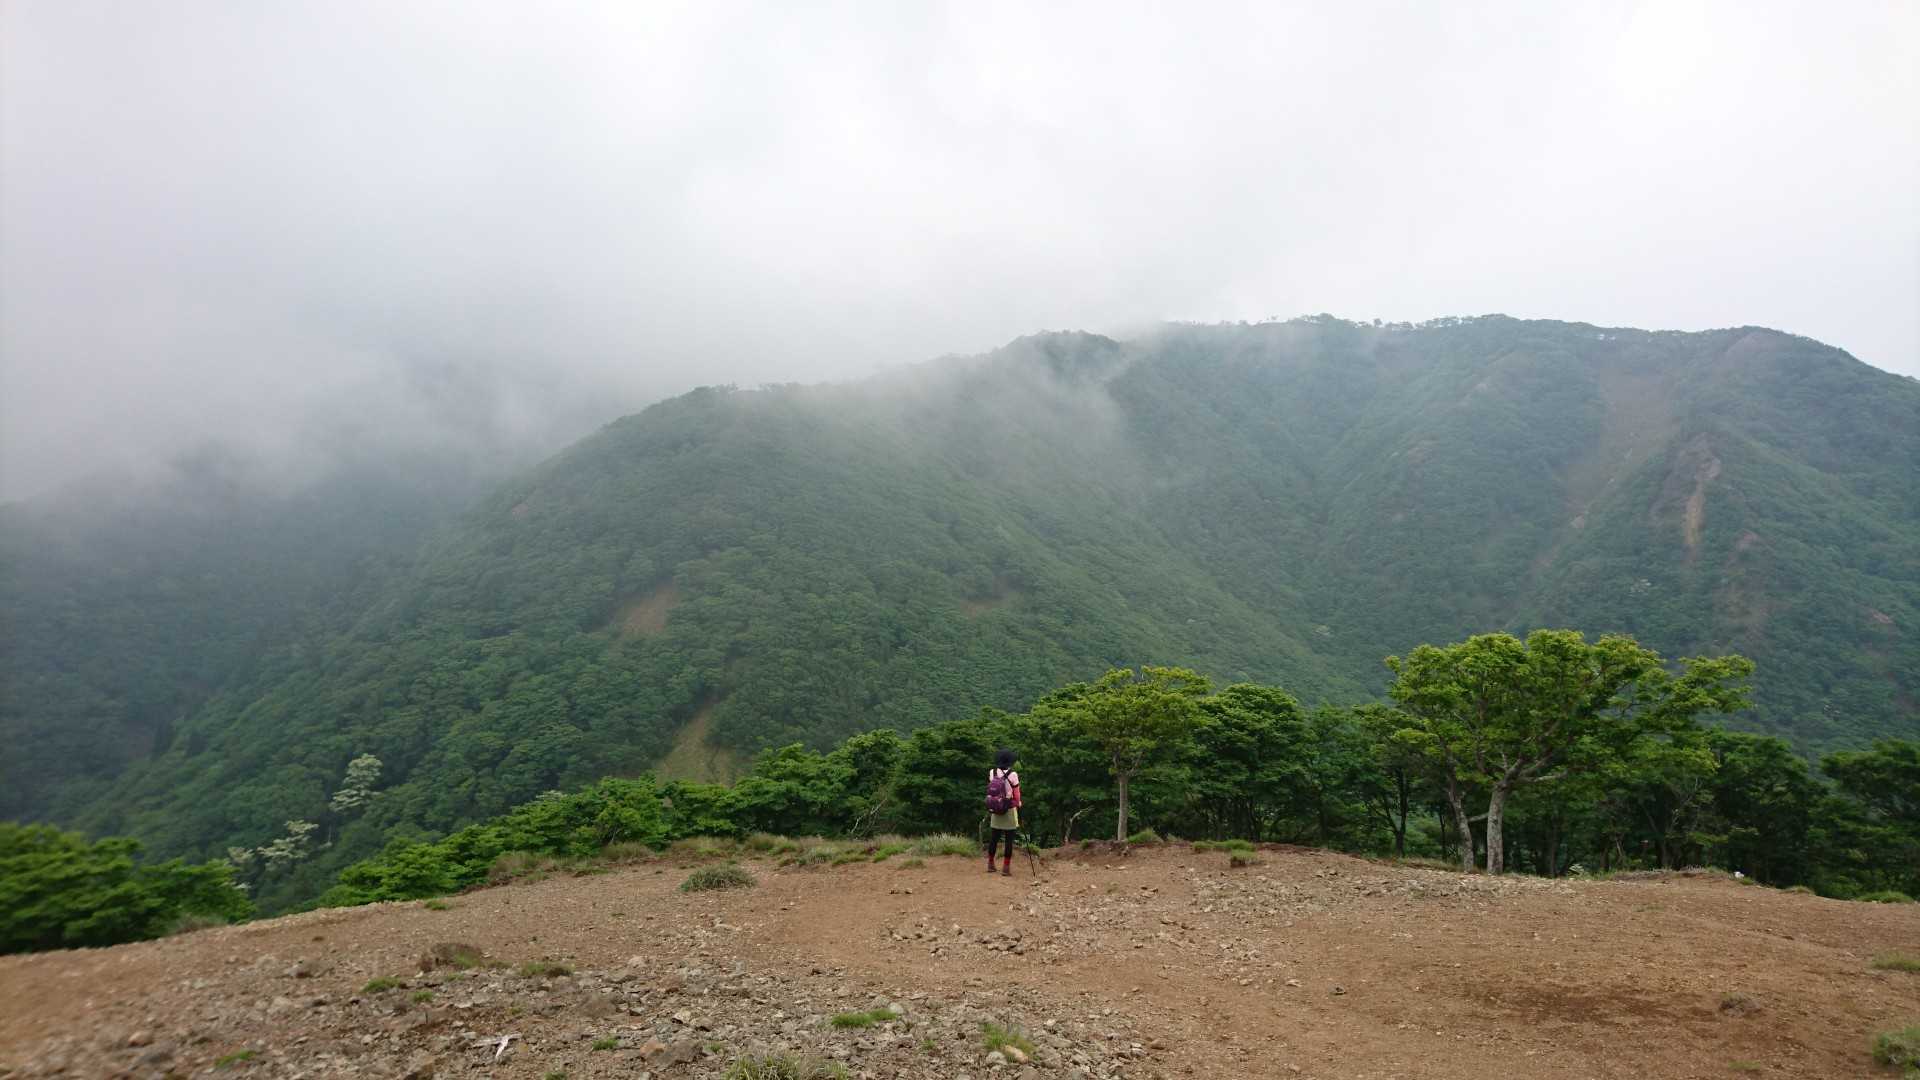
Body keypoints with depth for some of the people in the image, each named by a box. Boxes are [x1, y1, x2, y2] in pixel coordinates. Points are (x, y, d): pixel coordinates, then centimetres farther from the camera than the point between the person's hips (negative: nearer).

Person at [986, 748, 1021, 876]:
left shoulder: (991, 773, -1)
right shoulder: (1013, 775, -13)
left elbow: (989, 790, 7)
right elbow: (1016, 794, -6)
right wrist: (1018, 804, 8)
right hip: (1010, 809, -4)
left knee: (994, 837, 13)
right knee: (1009, 839, 3)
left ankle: (990, 863, 20)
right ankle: (1006, 866, 4)